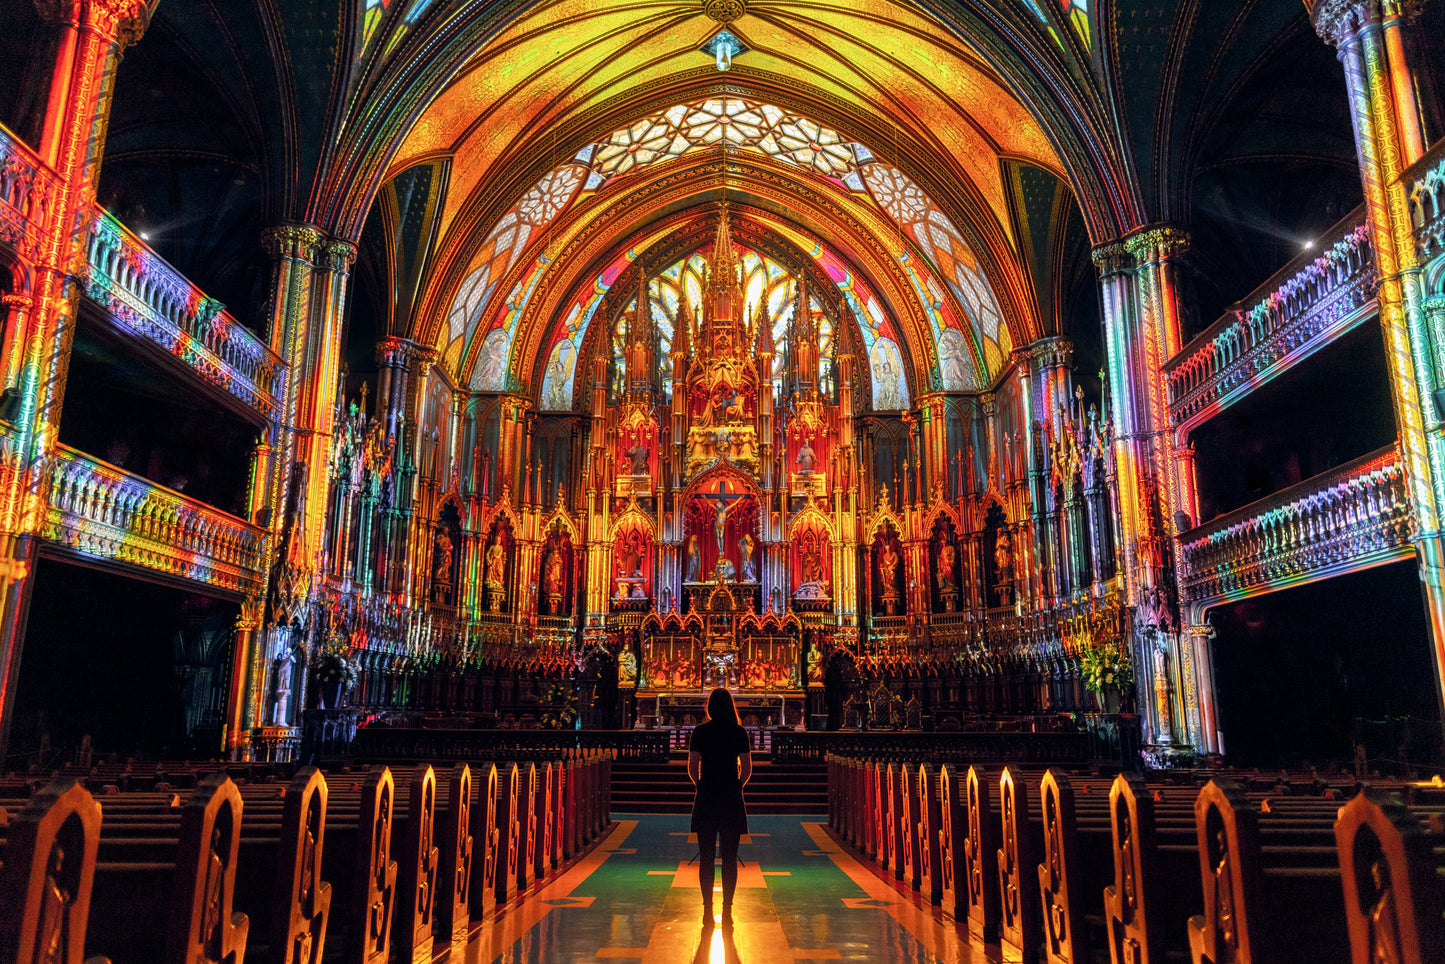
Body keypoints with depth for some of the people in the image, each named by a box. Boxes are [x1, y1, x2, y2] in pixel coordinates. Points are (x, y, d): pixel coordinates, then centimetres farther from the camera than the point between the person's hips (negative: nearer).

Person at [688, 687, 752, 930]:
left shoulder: (700, 732, -2)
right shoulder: (739, 732, -1)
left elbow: (692, 767, -3)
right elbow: (747, 768, -1)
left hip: (706, 799, 0)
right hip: (731, 800, 0)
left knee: (706, 857, 7)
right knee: (729, 858, 6)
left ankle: (707, 911, 9)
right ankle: (727, 911, 7)